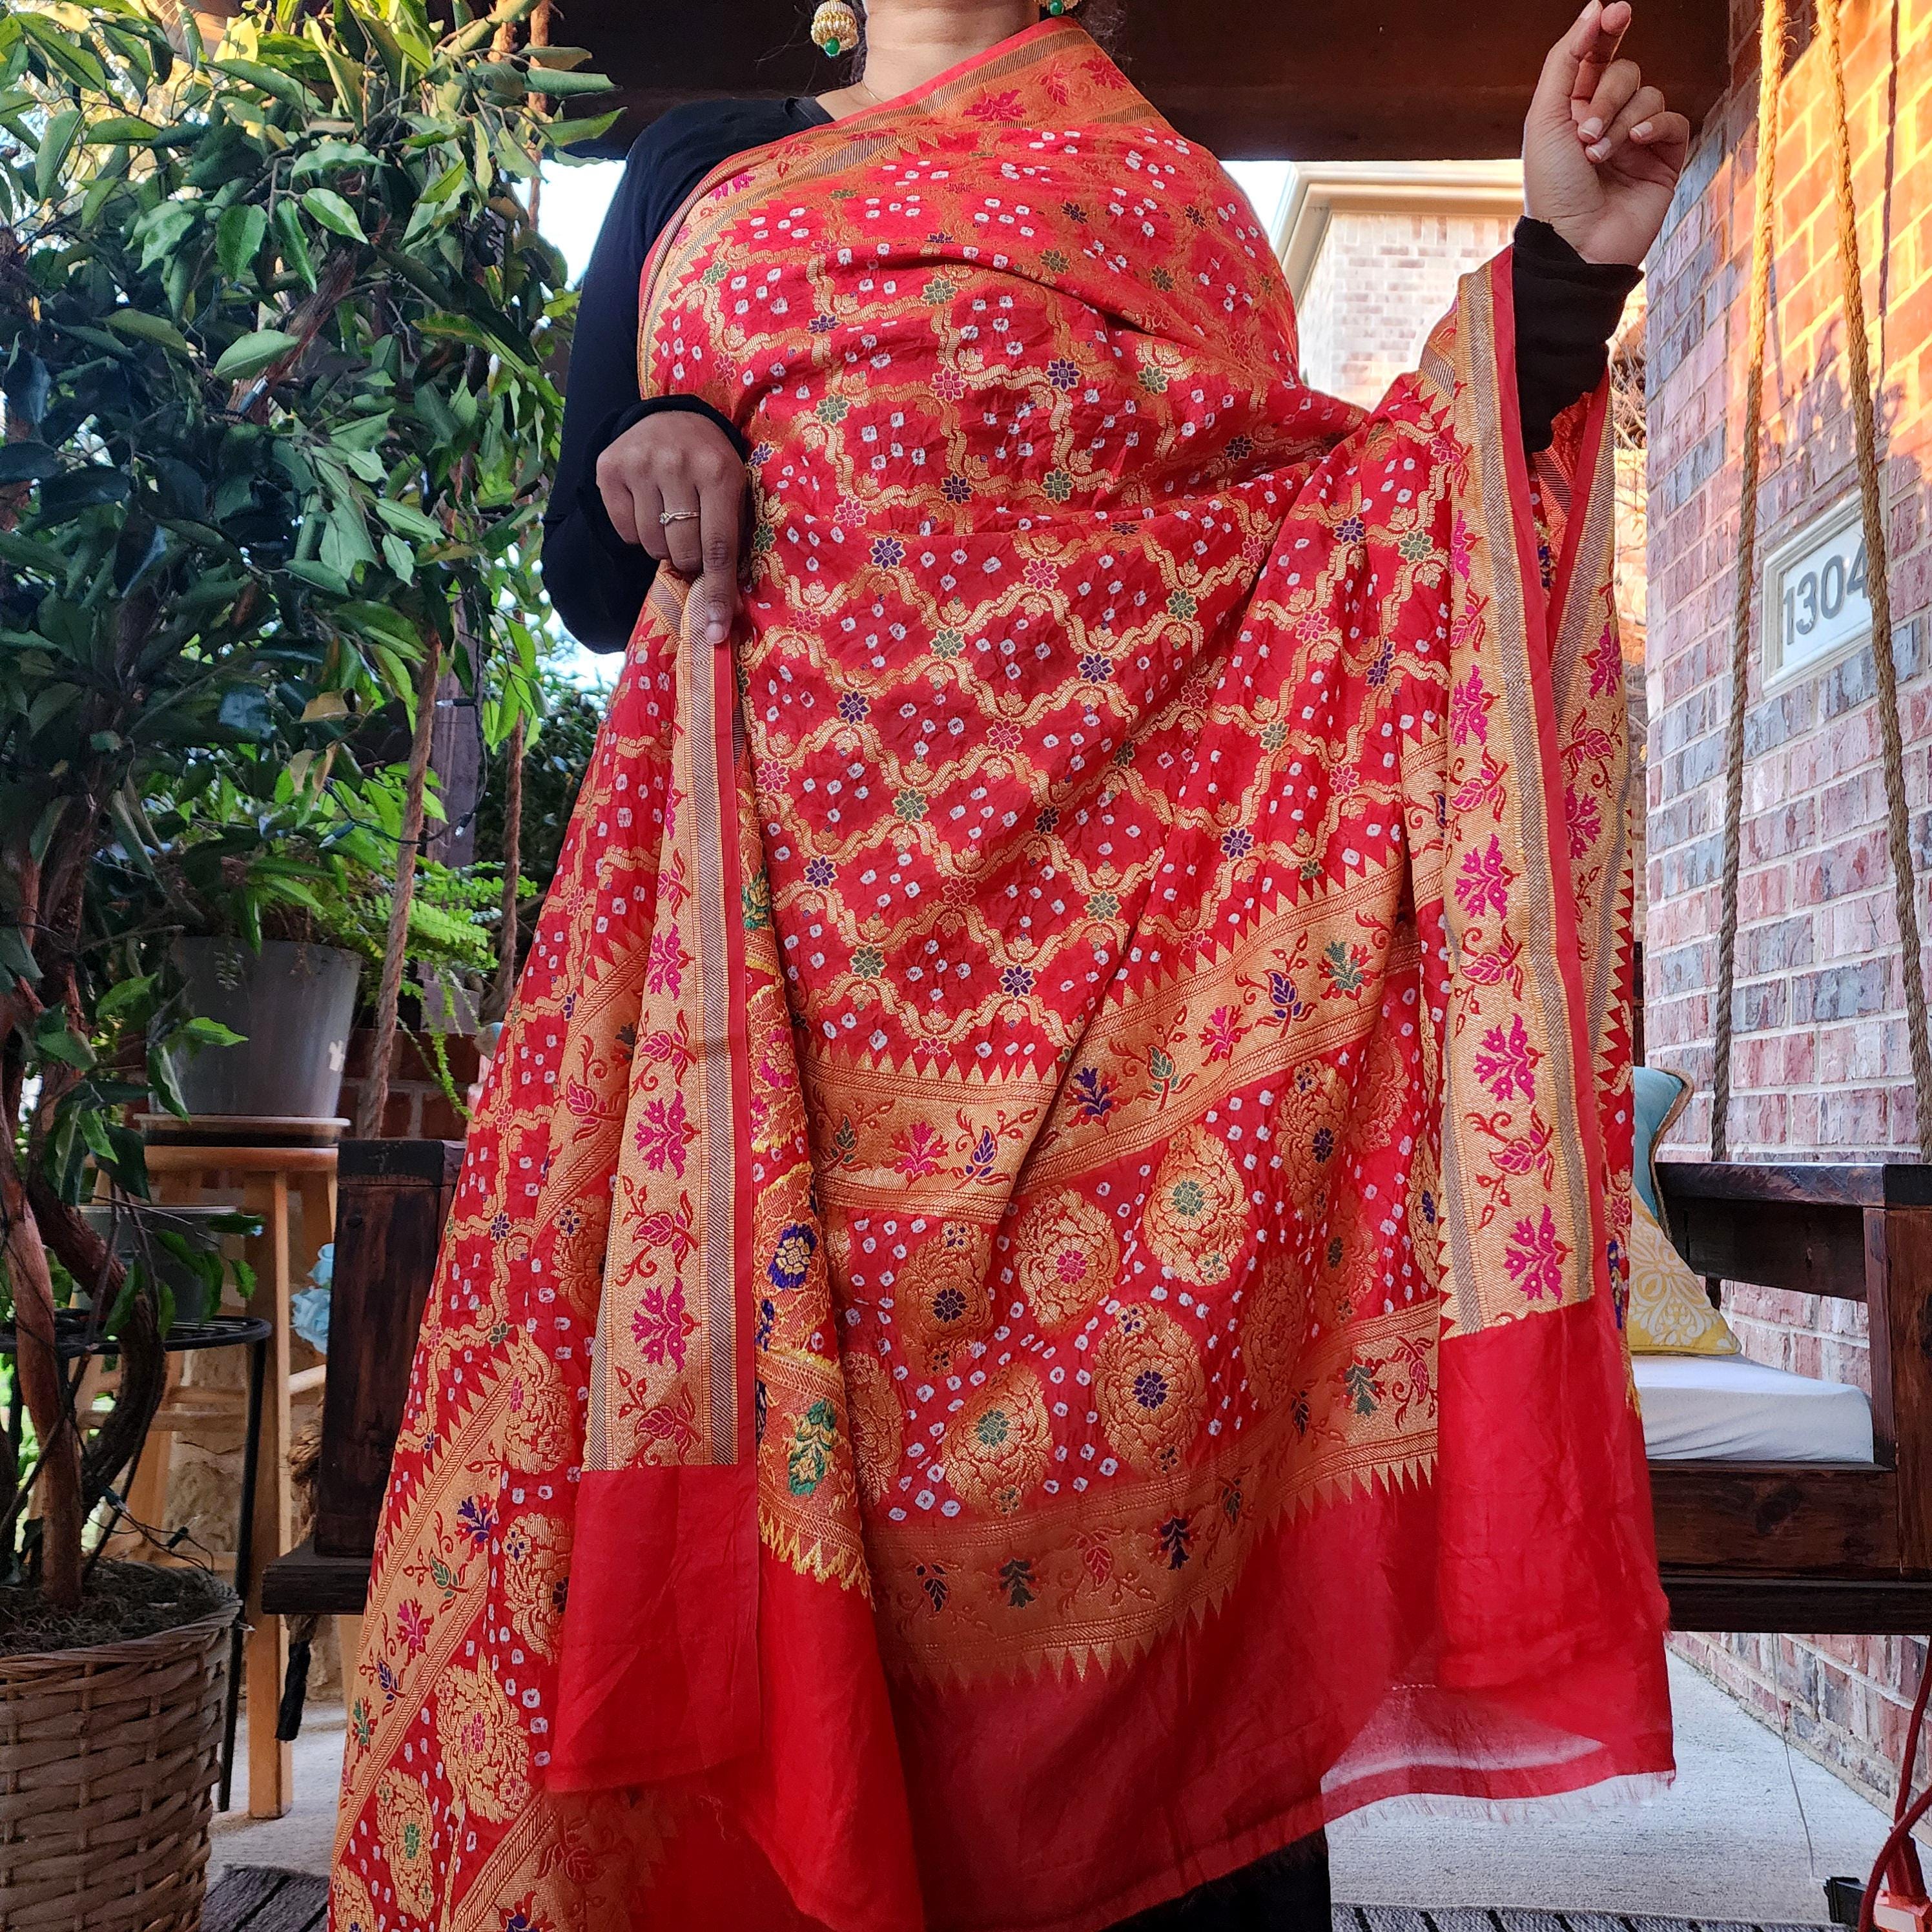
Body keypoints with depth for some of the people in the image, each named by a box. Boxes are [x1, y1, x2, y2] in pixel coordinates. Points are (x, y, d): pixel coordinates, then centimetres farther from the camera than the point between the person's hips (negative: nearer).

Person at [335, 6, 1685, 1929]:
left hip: (1137, 893, 0)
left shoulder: (1165, 182, 22)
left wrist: (1562, 262, 4)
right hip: (788, 908, 1)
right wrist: (643, 465, -2)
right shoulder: (702, 168, 24)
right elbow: (586, 565, 19)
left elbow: (1341, 518, 12)